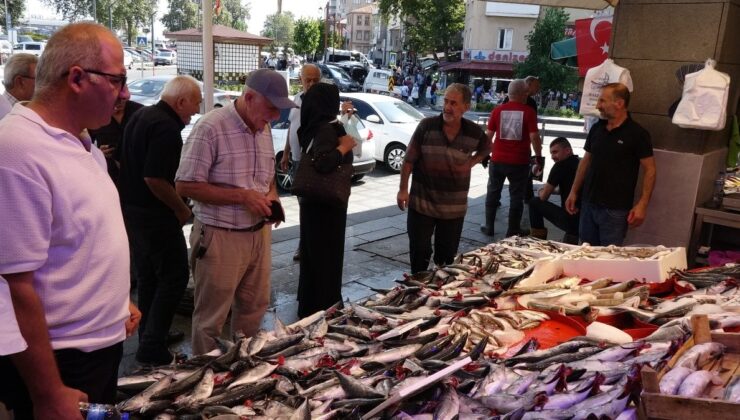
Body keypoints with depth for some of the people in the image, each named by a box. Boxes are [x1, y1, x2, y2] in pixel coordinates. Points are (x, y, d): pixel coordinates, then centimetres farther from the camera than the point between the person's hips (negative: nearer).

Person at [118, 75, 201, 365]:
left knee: (148, 276, 18)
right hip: (154, 214, -10)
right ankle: (152, 347, 0)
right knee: (174, 277, -2)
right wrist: (182, 209, -14)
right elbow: (154, 178, -26)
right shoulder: (166, 126, -20)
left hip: (132, 208, 10)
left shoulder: (140, 116, 11)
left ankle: (149, 337, 29)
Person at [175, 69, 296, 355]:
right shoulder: (211, 127, -17)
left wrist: (272, 195, -3)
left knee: (254, 309, 19)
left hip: (258, 233, 7)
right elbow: (185, 185, -18)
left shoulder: (264, 130, 7)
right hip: (220, 237, -7)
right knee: (211, 318, 8)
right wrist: (242, 196, -22)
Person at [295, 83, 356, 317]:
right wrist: (344, 146, -20)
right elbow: (322, 163, -34)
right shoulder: (327, 129, -19)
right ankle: (322, 310, 13)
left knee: (314, 256, 18)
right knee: (325, 258, 2)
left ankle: (310, 306, 31)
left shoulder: (317, 127, 6)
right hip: (325, 205, -9)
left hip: (316, 202, 9)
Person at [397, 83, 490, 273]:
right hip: (421, 203, -1)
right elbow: (409, 160, -4)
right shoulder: (426, 126, -11)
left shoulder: (474, 132, -5)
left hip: (454, 207, 2)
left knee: (447, 255, 14)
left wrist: (471, 163, 1)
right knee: (419, 252, 7)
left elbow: (486, 148, 18)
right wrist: (403, 189, -6)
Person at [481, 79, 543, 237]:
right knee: (516, 196, 9)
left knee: (493, 193, 16)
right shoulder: (528, 112, -8)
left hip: (498, 160, 3)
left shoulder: (497, 110, 0)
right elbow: (534, 137, -11)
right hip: (519, 162, -2)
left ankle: (489, 227, 21)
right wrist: (539, 156, 1)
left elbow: (489, 135, 3)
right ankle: (513, 230, 14)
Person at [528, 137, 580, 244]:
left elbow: (543, 196, -2)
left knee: (534, 202, 8)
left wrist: (541, 191, 19)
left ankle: (538, 239, 13)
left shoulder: (561, 166, -8)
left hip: (570, 221, -7)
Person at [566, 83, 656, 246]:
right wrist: (574, 192, 11)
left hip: (615, 209, -5)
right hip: (588, 204, 5)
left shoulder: (637, 134, -9)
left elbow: (649, 170, -8)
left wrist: (642, 205, -15)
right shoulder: (596, 128, 7)